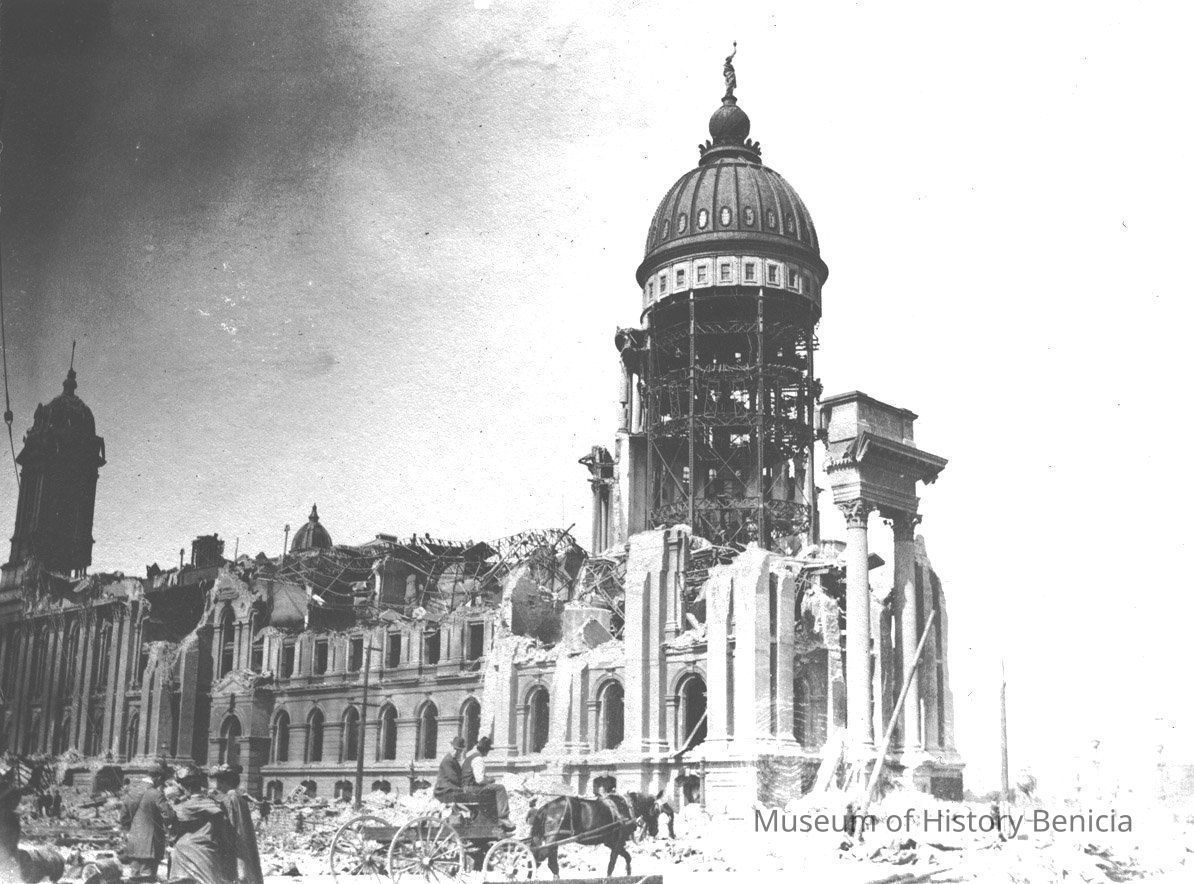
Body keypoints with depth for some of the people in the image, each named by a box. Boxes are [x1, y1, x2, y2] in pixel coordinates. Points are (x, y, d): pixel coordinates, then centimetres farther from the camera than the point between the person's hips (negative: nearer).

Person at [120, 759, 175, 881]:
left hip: (133, 846, 7)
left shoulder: (132, 794, 7)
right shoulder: (156, 795, -14)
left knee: (135, 877, 13)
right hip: (150, 845, -6)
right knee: (148, 877, -2)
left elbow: (123, 817, 12)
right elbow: (170, 816, -19)